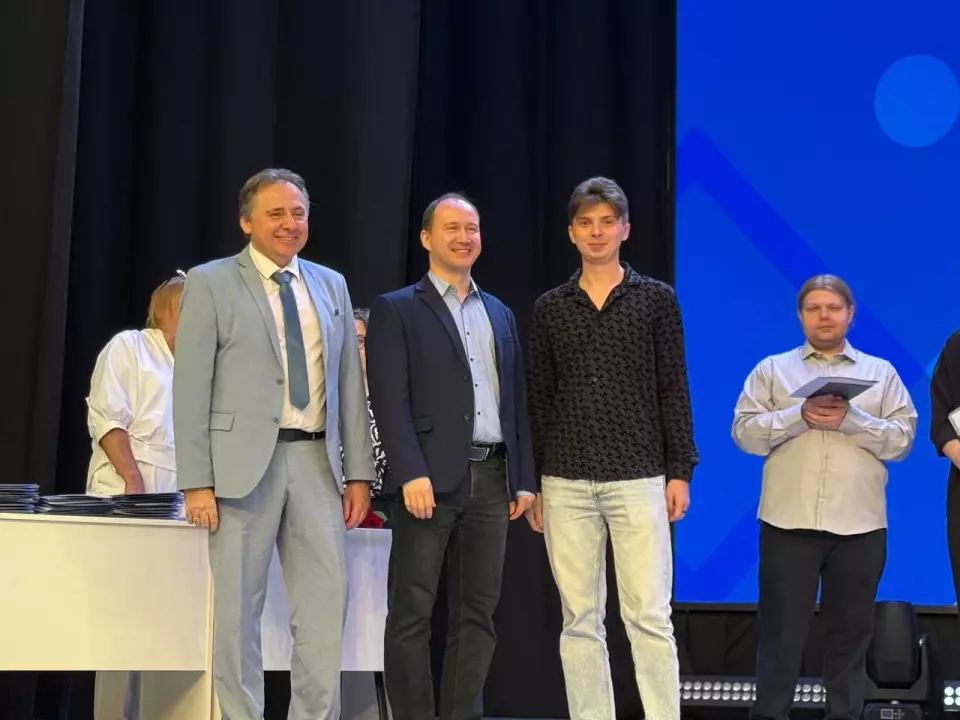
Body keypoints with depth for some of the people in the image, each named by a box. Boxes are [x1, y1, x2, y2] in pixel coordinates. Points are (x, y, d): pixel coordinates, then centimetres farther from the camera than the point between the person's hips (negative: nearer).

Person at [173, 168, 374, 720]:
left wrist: (359, 471, 7)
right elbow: (191, 388, -3)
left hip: (317, 463, 4)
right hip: (245, 463, -4)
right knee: (239, 609, 1)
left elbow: (350, 384, 14)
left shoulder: (331, 285, 14)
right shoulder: (211, 283, 1)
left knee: (327, 603, 1)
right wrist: (197, 482, -10)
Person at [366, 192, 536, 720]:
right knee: (412, 613, -3)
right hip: (432, 478, -5)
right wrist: (411, 474, -18)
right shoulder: (396, 310, 2)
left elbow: (516, 400, 17)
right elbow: (390, 400, -8)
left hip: (491, 478, 5)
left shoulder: (500, 314, 19)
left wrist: (523, 478, 10)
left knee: (477, 611, 6)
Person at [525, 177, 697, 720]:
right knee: (580, 620, 4)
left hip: (638, 478, -2)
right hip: (566, 483, 2)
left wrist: (680, 472, -4)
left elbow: (674, 390, 2)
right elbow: (538, 399, 11)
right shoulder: (549, 308, 10)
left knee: (649, 616, -5)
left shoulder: (657, 299, 4)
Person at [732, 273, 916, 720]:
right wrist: (800, 416, -13)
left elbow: (902, 440, 3)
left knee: (851, 628, 5)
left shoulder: (881, 373, 13)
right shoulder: (772, 370, 11)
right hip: (788, 520, -1)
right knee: (781, 627, 0)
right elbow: (744, 433, 1)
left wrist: (851, 420, -12)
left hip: (859, 524, 1)